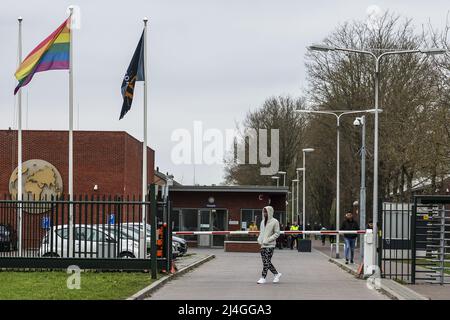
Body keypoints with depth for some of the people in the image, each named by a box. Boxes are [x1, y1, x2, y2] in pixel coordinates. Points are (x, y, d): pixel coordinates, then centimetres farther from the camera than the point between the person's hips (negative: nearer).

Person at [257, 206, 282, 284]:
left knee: (267, 261, -9)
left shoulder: (274, 222, -6)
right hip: (263, 245, 7)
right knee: (265, 261, 7)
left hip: (270, 245, -7)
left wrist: (268, 240, -15)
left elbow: (277, 233, -7)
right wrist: (259, 239, 4)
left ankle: (263, 278, -7)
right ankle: (276, 274, 21)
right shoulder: (263, 222, 15)